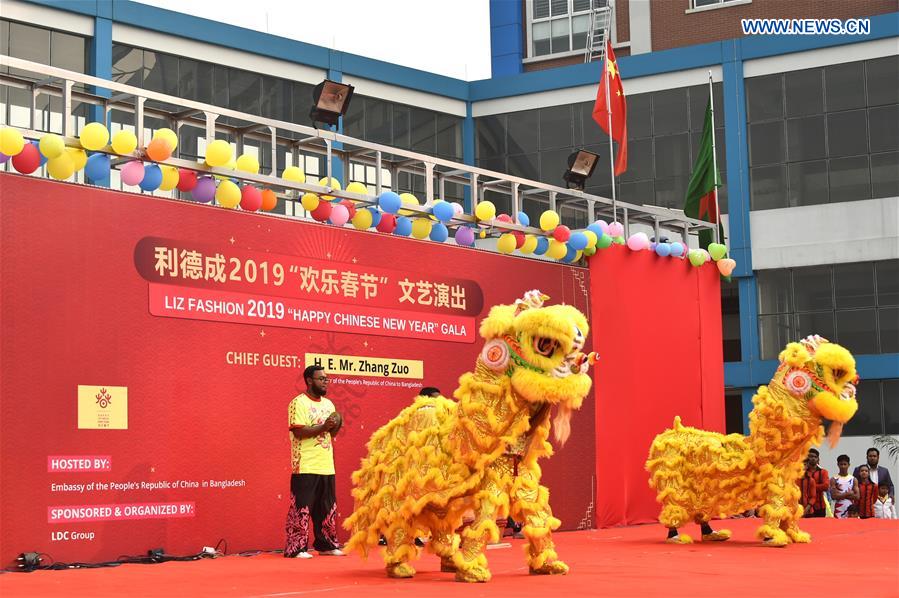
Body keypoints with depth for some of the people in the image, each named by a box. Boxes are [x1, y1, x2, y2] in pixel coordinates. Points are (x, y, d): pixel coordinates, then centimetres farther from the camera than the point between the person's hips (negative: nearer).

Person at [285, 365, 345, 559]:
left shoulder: (328, 404, 16)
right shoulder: (299, 403, -8)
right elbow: (299, 431, -17)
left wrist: (336, 424, -3)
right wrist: (323, 426, -19)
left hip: (327, 466, 8)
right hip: (306, 467, -8)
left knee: (327, 508, 12)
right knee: (301, 508, -5)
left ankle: (326, 544, 21)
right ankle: (296, 548, -1)